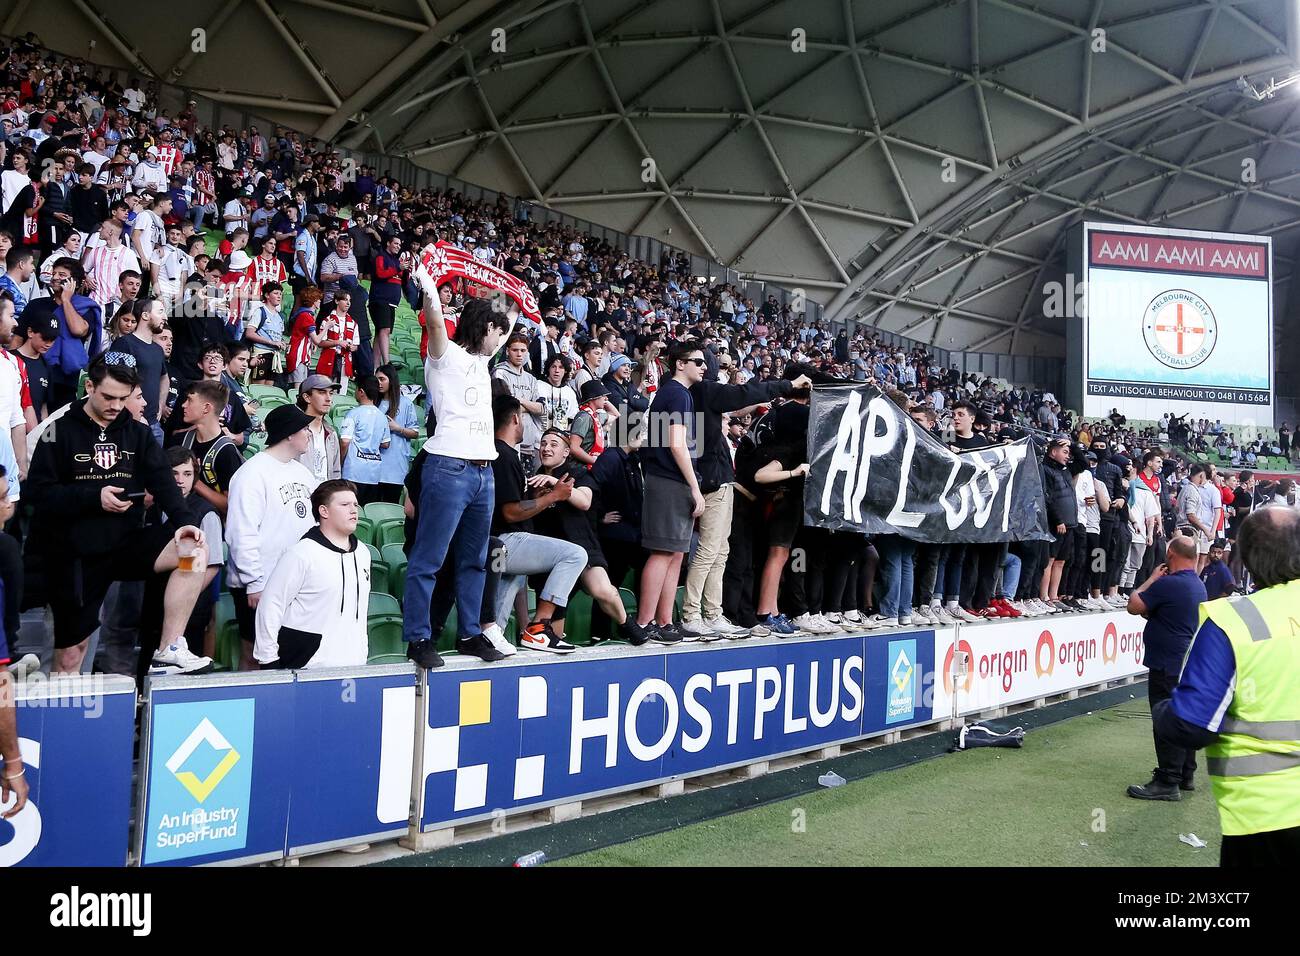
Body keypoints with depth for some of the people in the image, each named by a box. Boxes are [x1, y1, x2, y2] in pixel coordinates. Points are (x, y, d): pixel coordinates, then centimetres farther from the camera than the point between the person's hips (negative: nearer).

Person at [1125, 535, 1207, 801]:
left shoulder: (1169, 584, -22)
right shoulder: (1198, 585, 11)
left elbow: (1134, 606, -13)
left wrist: (1152, 578, -4)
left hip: (1167, 667, -10)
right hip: (1189, 664, 10)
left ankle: (1167, 783, 0)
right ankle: (1185, 775, 27)